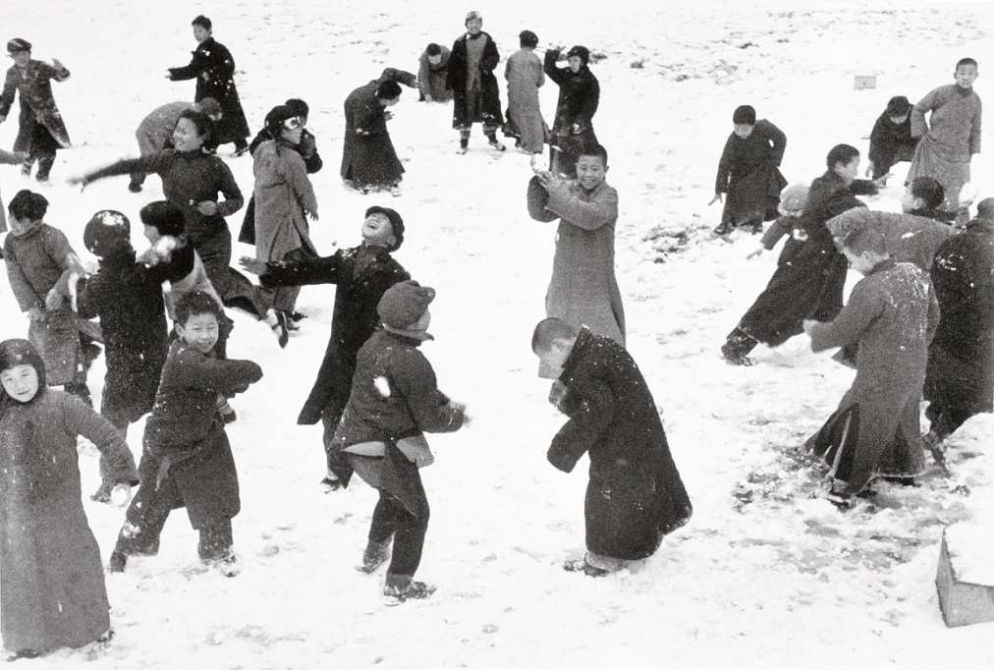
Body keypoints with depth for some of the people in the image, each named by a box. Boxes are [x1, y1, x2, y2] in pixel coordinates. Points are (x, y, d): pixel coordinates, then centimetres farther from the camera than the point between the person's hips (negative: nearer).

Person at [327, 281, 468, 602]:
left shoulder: (374, 344, 0)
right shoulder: (411, 363, -27)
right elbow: (428, 418, -19)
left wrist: (445, 402, 8)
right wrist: (458, 417, -1)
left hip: (353, 441, 8)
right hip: (386, 451, -8)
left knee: (393, 496, 34)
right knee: (413, 512, 12)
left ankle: (374, 553, 49)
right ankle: (399, 582, 19)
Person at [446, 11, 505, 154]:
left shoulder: (487, 39, 0)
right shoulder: (460, 42, -4)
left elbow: (495, 56, 3)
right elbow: (453, 63, -2)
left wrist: (487, 64, -19)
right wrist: (450, 82, -5)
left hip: (485, 82, 1)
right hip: (465, 83, -1)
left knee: (489, 109, 7)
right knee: (465, 111, 4)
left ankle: (492, 137, 26)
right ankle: (464, 141, 19)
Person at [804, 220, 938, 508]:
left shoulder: (869, 290, -29)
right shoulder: (915, 274, -4)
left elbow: (841, 332, -19)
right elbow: (931, 317, 10)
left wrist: (814, 329, 0)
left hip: (880, 380, -8)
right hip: (913, 371, 8)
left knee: (856, 428, 8)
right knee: (902, 418, 28)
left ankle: (844, 489, 19)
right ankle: (905, 469, 47)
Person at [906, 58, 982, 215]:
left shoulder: (975, 100, -1)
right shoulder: (941, 93, -14)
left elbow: (975, 129, 11)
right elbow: (918, 110, -3)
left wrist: (974, 152, 8)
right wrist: (922, 135, -5)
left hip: (958, 155, 3)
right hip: (933, 150, -3)